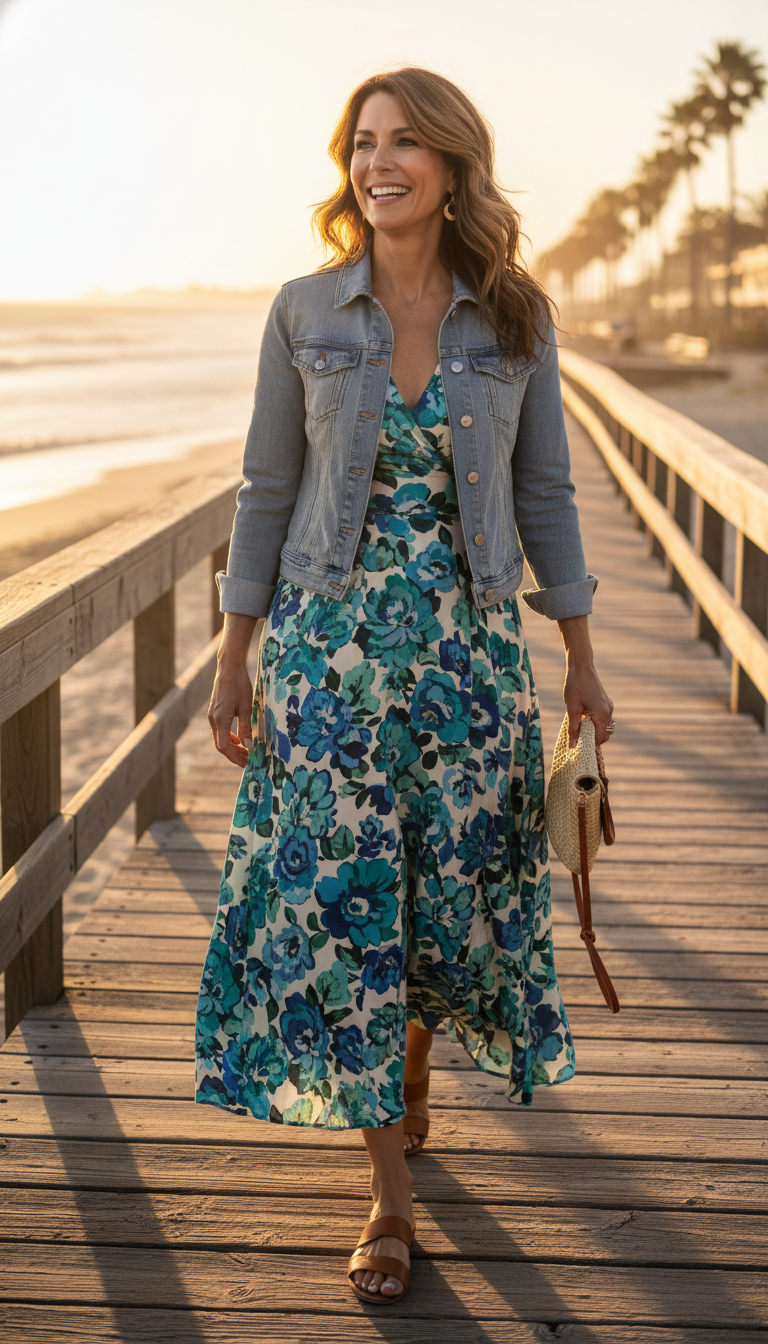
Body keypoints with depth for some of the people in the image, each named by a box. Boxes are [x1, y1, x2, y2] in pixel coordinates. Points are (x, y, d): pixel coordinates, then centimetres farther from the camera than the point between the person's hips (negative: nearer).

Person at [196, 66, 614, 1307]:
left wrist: (581, 660, 6)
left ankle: (414, 1058, 43)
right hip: (331, 644, -1)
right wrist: (233, 662, 1)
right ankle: (391, 1194, 8)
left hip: (471, 644, 1)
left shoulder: (514, 319, 0)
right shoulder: (305, 313, -1)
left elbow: (544, 492, 5)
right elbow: (269, 490, 2)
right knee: (340, 897, -3)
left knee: (456, 885, 9)